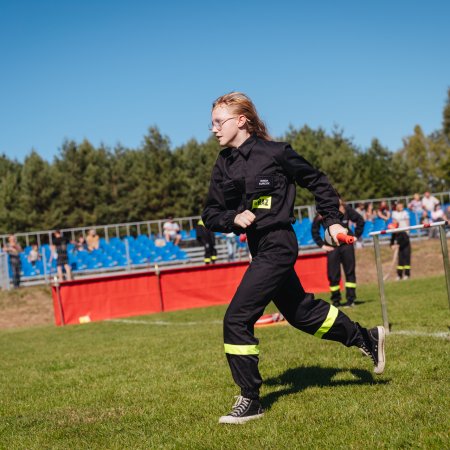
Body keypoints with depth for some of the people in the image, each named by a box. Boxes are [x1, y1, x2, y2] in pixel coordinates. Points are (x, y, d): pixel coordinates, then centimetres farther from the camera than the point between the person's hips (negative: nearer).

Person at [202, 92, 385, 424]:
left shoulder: (274, 153, -11)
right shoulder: (223, 165, 6)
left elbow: (316, 181, 1)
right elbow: (211, 215, 8)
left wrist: (333, 220, 2)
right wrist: (233, 218, -12)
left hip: (277, 244, -8)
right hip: (260, 247, 8)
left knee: (236, 319, -12)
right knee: (300, 311, 21)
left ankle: (250, 402, -1)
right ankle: (367, 338, 39)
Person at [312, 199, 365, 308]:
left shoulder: (345, 209, -5)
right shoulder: (321, 215, -7)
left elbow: (360, 221, 6)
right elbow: (314, 230, 4)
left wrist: (356, 236, 2)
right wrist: (322, 245, 0)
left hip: (346, 244, 1)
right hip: (331, 247, 0)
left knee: (350, 272, 3)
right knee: (333, 274, 0)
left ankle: (351, 299, 10)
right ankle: (335, 301, 11)